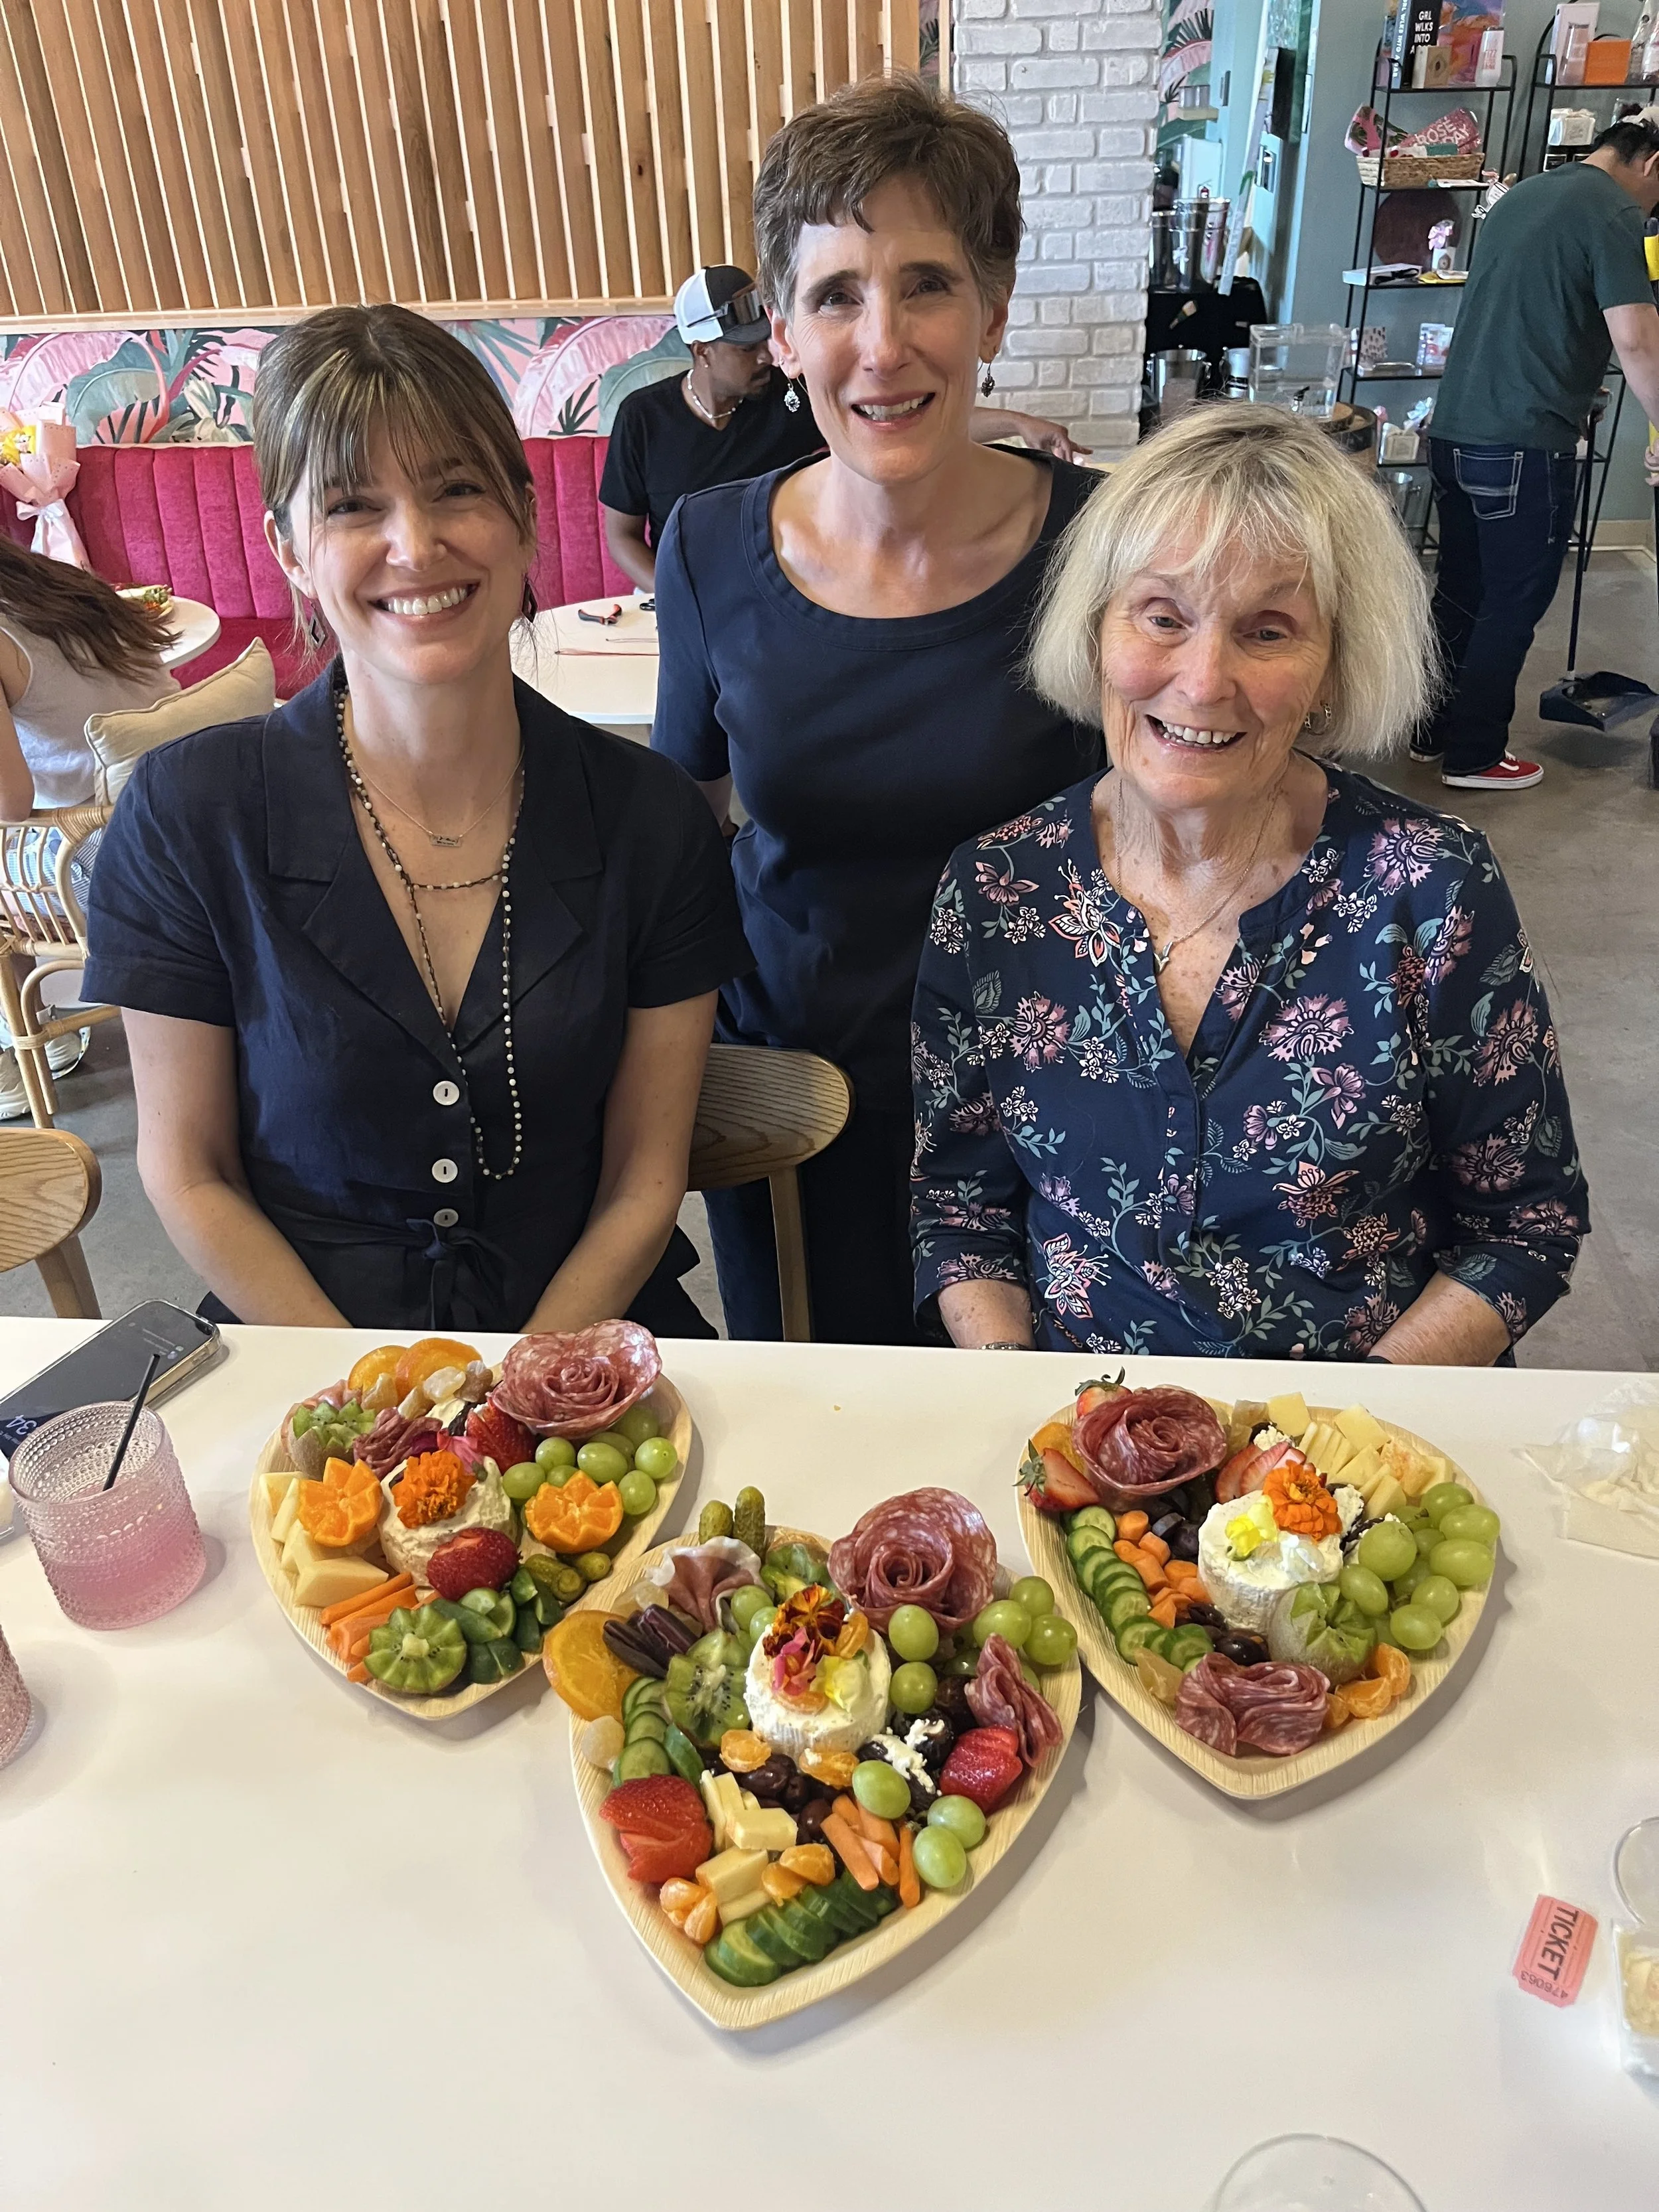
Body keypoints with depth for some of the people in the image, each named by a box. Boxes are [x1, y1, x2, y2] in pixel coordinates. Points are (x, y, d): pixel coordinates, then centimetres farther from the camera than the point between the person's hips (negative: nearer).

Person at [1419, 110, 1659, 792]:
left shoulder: (1521, 196, 18)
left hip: (1454, 429, 8)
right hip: (1523, 445, -8)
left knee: (1460, 589, 16)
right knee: (1514, 603, 2)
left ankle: (1435, 731, 25)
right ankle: (1474, 755, 9)